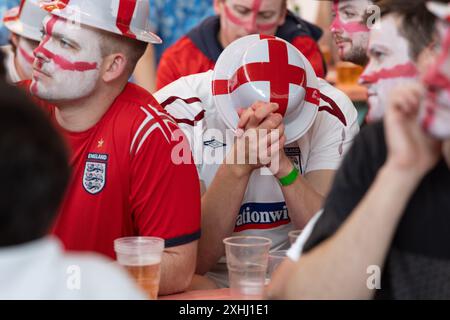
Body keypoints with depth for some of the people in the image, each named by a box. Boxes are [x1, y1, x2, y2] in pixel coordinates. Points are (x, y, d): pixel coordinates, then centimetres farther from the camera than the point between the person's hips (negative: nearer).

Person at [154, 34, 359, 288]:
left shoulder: (332, 114, -10)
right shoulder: (176, 113, -16)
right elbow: (193, 259, -20)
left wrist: (284, 166, -33)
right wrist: (238, 166, -34)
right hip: (208, 285, -1)